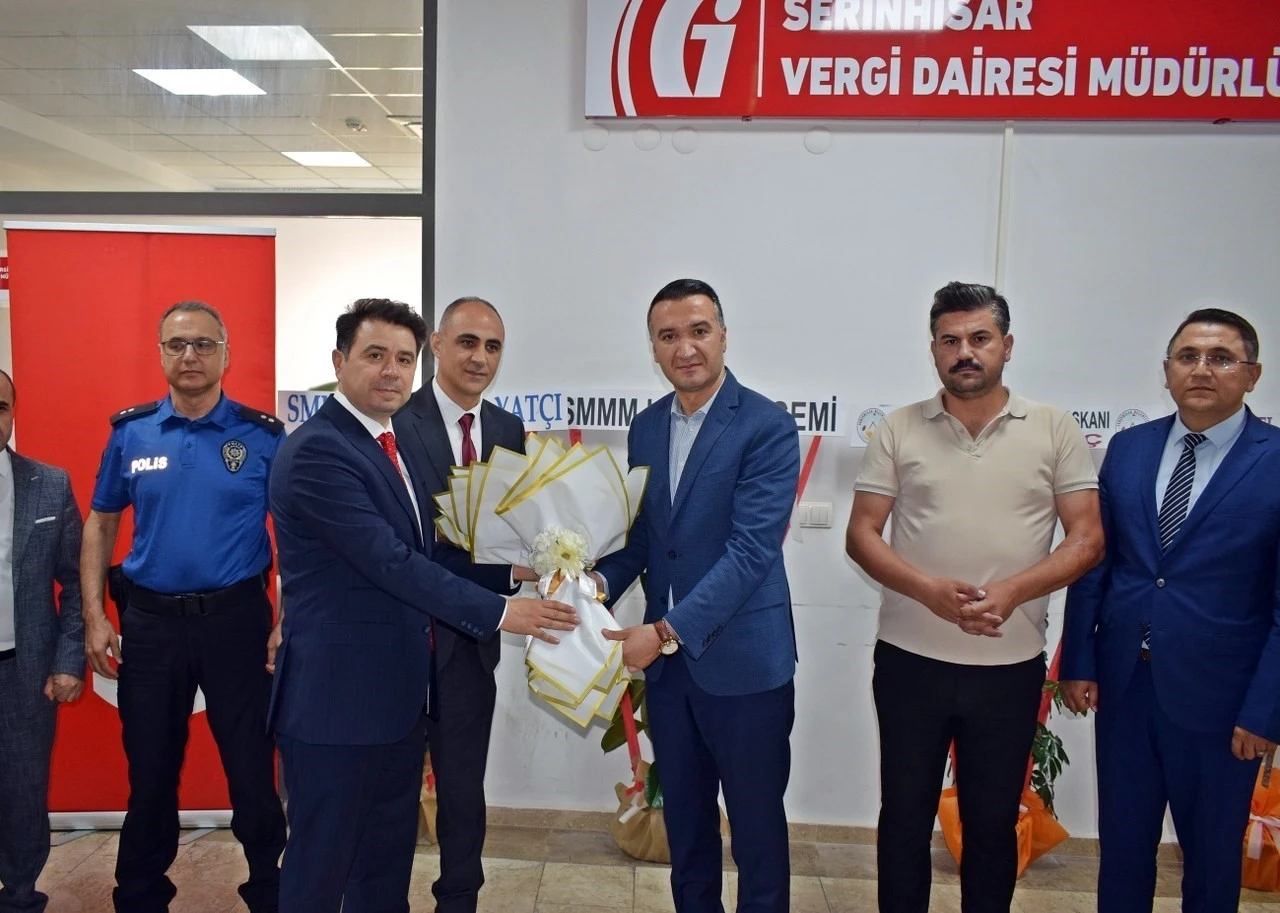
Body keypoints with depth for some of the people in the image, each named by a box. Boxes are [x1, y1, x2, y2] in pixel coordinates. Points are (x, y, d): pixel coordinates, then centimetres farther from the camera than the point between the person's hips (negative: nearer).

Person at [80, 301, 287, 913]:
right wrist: (95, 618, 2)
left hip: (237, 619, -2)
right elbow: (101, 524, 10)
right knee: (149, 771, 16)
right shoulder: (130, 431, 2)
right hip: (149, 621, 2)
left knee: (252, 769, 6)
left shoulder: (262, 434, -4)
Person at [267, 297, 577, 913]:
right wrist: (499, 612, -19)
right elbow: (392, 562, -23)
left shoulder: (395, 443, 12)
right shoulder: (315, 451, -18)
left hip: (399, 694, 9)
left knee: (388, 862, 20)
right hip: (336, 697, -9)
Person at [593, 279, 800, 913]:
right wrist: (603, 580, -10)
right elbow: (640, 532, 10)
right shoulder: (644, 428, 6)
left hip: (744, 662, -5)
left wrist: (667, 630, -24)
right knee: (685, 820, 19)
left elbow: (751, 548, -21)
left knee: (757, 827, 11)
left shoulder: (767, 427, -14)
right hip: (667, 662, 6)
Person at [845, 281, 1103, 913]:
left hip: (1011, 664, 0)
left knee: (993, 821, 15)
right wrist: (927, 589, -18)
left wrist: (1013, 590, -19)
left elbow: (1087, 538, -2)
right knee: (904, 813, 13)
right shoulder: (899, 430, 0)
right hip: (909, 658, 0)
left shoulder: (1055, 430, 0)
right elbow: (861, 534, -1)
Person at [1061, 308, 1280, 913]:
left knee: (1212, 856, 17)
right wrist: (1078, 661, 2)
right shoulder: (1127, 448, 3)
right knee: (1121, 842, 17)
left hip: (1217, 696, -3)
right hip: (1123, 683, 3)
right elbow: (1093, 562, 5)